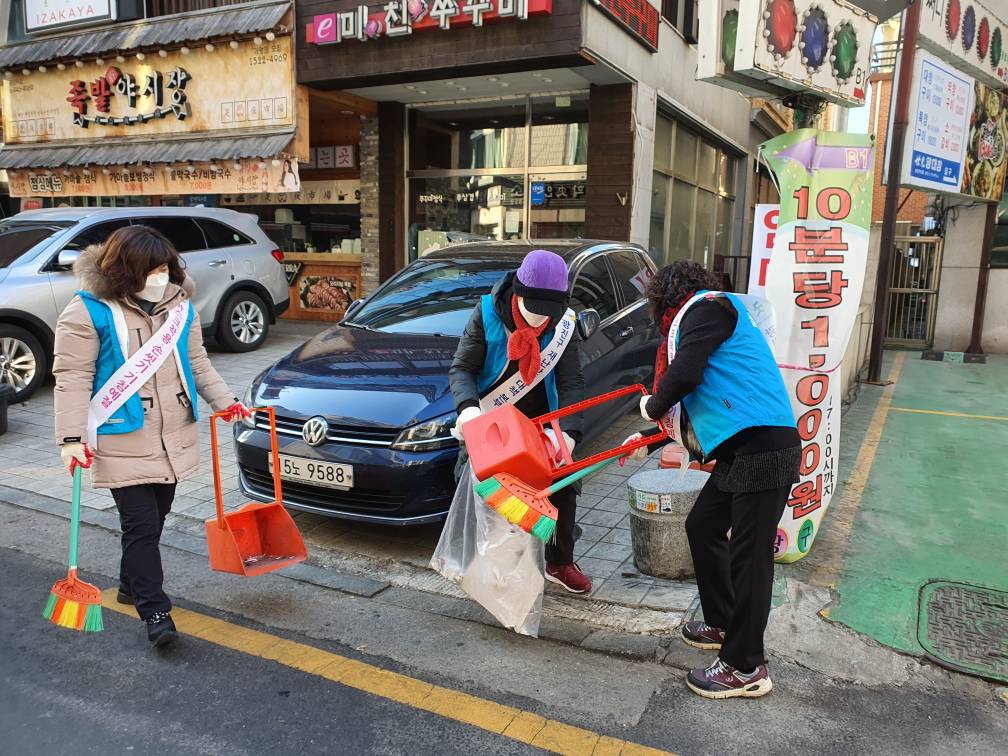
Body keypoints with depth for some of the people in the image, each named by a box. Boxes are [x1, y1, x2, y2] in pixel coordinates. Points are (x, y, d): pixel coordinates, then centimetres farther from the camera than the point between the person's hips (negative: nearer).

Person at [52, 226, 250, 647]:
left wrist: (223, 401, 6)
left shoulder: (180, 305, 6)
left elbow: (196, 362, 15)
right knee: (141, 524, -5)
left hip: (174, 436, 6)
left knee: (156, 518, 16)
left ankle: (132, 583, 38)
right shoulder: (90, 312, -12)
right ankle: (155, 611, 4)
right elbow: (72, 377, -12)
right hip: (122, 441, -6)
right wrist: (71, 437, -18)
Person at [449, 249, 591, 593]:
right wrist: (468, 406, -38)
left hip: (540, 423, 2)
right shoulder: (488, 313, -18)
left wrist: (569, 432, -32)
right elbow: (461, 368, -17)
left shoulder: (562, 325, -14)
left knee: (563, 488, 3)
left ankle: (560, 563, 25)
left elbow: (571, 383, -16)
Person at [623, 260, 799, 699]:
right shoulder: (701, 319, 23)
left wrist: (652, 408, -1)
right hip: (741, 449, 10)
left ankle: (746, 669, 9)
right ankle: (723, 625, 35)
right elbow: (699, 398, 28)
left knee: (748, 555, -3)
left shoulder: (706, 306, -6)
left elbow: (685, 375, -21)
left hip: (764, 449, -10)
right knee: (703, 527, 20)